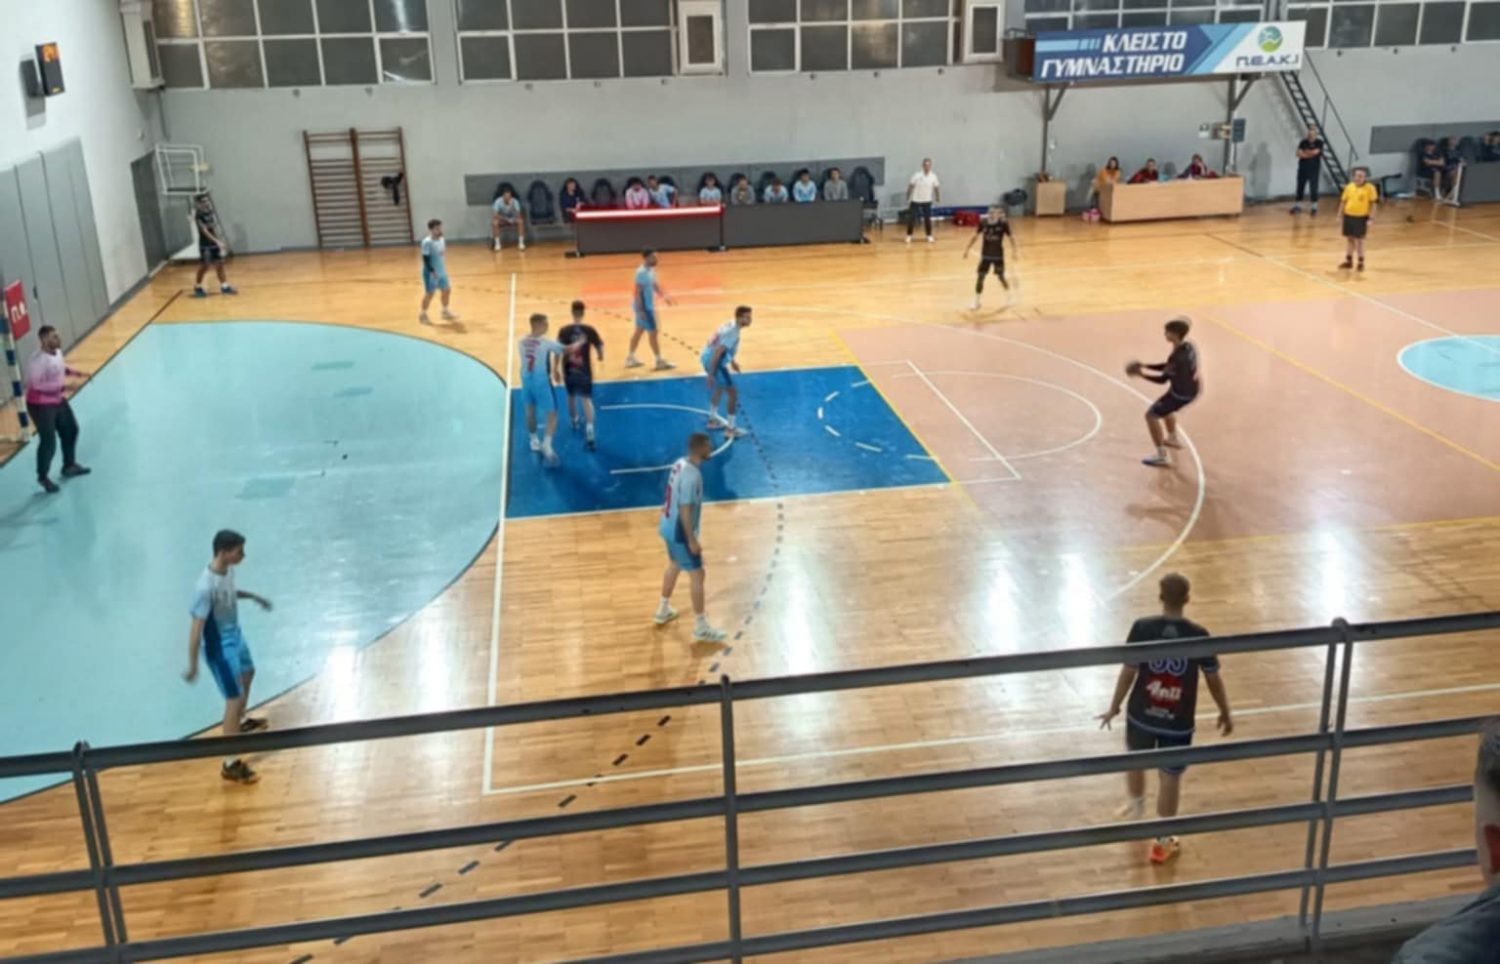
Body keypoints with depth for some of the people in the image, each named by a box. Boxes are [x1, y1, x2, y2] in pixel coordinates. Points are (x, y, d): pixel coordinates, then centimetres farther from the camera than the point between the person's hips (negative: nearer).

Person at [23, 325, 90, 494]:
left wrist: (75, 373, 1)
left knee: (70, 430, 21)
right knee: (49, 441, -5)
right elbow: (34, 384, -31)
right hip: (41, 405, -9)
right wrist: (61, 386, -36)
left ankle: (69, 466, 42)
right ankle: (43, 477, 16)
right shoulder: (38, 360, -29)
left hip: (58, 401, 9)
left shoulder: (57, 352, -3)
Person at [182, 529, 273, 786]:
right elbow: (196, 626, -30)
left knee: (248, 674, 32)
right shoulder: (206, 587, -35)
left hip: (236, 635, 9)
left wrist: (253, 596, 26)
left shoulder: (228, 570, -10)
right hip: (220, 647, -9)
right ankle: (230, 764, 3)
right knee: (235, 699, -5)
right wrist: (192, 665, -25)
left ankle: (241, 723, 59)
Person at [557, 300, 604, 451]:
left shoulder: (563, 330, -9)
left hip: (569, 370, 2)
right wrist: (601, 357, 21)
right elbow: (600, 347, -3)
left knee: (571, 397, 25)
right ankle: (589, 431, -21)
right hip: (584, 370, -1)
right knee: (587, 400, -4)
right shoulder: (589, 330, -9)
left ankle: (574, 422, 47)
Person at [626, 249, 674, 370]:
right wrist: (640, 310, -26)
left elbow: (654, 285, 21)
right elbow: (638, 292, -24)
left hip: (649, 305, 10)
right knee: (653, 332, -4)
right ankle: (660, 361, 2)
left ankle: (630, 358, 27)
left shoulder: (651, 270, 6)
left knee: (639, 330, 17)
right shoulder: (642, 272, -23)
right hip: (644, 307, -10)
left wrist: (664, 296, 14)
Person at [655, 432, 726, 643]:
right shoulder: (692, 475, -28)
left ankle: (663, 610, 44)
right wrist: (692, 540, -20)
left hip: (668, 526, 10)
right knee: (697, 574, 0)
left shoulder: (680, 463, 0)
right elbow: (686, 510, -26)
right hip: (679, 532, -10)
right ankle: (701, 628, 7)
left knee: (674, 565, 28)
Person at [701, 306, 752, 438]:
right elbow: (718, 351, -26)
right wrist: (711, 373, -26)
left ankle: (713, 419, 44)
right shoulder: (732, 332, -21)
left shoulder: (730, 325, 8)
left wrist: (731, 360, 31)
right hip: (714, 361, -10)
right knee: (733, 393, -4)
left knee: (719, 387, 31)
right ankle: (730, 428, 2)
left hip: (707, 357, 10)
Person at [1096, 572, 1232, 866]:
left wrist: (1114, 706, 5)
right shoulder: (1198, 635, -13)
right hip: (1178, 722, -1)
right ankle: (1162, 841, 24)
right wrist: (1225, 713, 13)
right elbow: (1213, 679, -3)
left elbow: (1128, 671, -9)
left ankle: (1135, 808, 53)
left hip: (1141, 714, 1)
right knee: (1170, 777, 13)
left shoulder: (1142, 628, -14)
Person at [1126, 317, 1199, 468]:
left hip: (1181, 393, -9)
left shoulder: (1178, 357, -32)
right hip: (1191, 389, 9)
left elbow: (1163, 379, -24)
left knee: (1151, 415, -3)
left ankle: (1162, 457, -3)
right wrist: (1146, 366, 3)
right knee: (1165, 408, 34)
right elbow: (1169, 367, 9)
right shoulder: (1189, 347, -2)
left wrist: (1142, 374, -15)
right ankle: (1173, 438, 55)